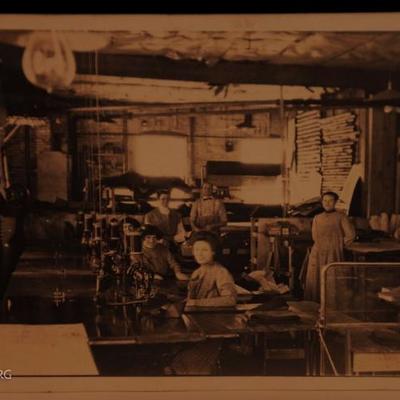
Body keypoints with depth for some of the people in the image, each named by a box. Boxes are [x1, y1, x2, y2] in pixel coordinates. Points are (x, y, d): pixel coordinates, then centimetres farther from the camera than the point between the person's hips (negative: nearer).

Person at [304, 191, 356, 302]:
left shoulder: (341, 217, 0)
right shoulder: (317, 218, 13)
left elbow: (350, 235, -5)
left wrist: (339, 245, 1)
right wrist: (323, 245, 8)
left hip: (333, 255, -4)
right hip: (318, 255, 4)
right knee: (315, 280, 1)